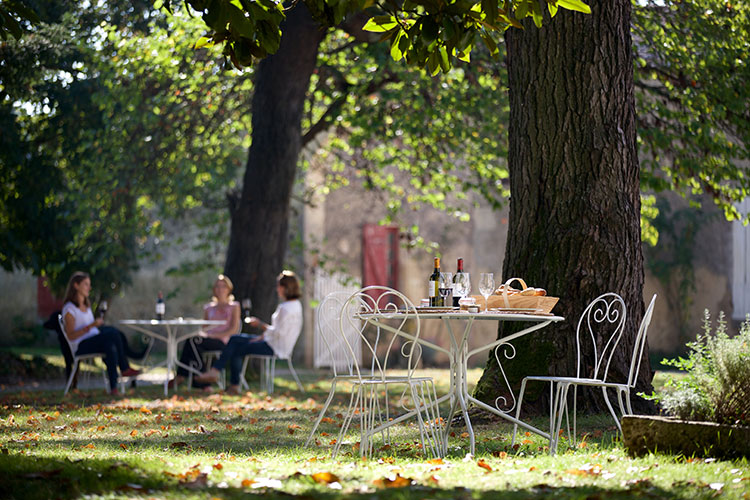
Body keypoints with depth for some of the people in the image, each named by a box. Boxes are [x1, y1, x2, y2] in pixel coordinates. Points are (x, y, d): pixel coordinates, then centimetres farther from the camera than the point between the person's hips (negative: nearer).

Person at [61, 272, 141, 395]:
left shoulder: (86, 306, 22)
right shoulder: (69, 309, -6)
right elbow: (71, 336, -14)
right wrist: (90, 326, -23)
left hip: (94, 341, 8)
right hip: (81, 347, -8)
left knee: (111, 347, -27)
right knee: (113, 333, -28)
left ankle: (113, 387, -28)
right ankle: (125, 368, -20)